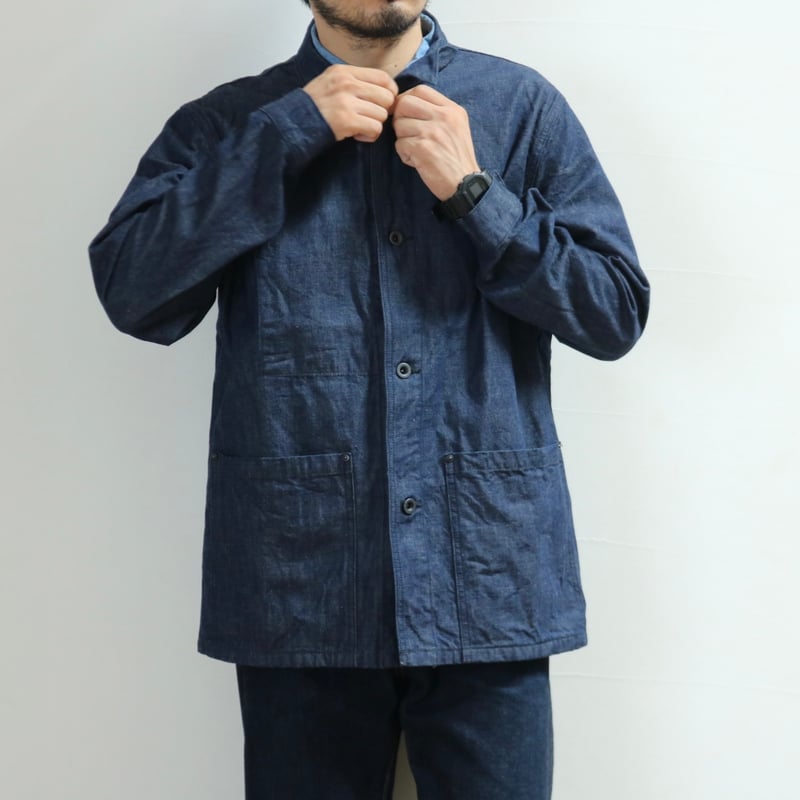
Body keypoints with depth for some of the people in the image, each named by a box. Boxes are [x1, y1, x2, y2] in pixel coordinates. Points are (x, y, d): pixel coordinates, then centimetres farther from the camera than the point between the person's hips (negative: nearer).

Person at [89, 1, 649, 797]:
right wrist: (289, 133, -12)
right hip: (298, 583, 0)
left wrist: (472, 191, -9)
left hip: (490, 577, 1)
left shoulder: (524, 106, 4)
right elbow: (133, 294, -11)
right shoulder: (226, 123, 4)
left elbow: (617, 313, 1)